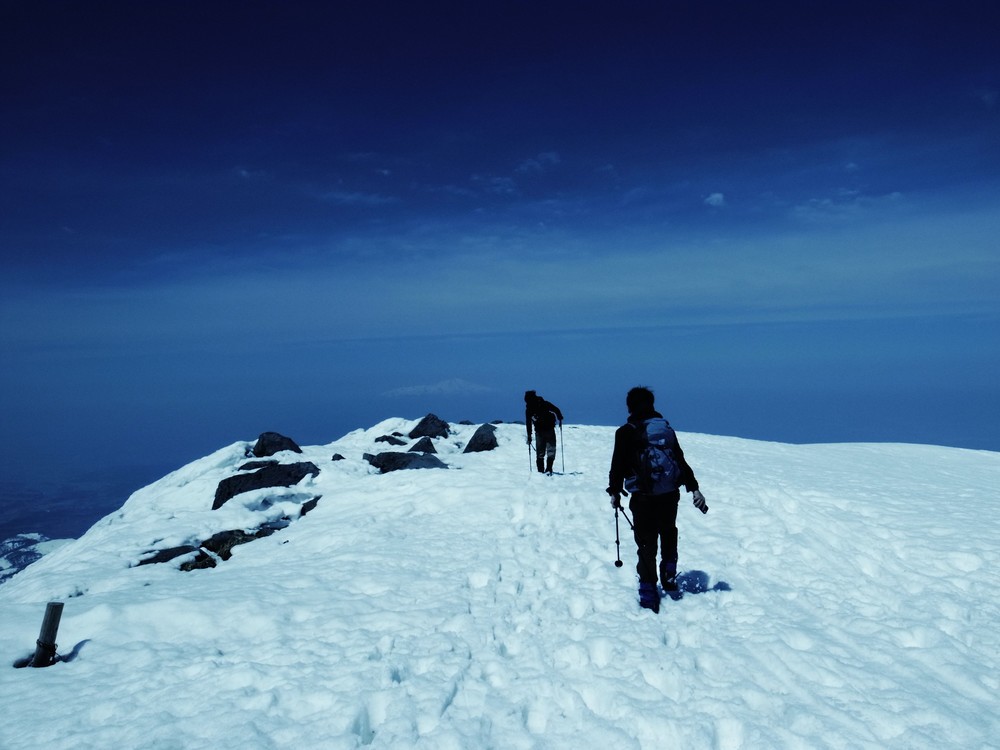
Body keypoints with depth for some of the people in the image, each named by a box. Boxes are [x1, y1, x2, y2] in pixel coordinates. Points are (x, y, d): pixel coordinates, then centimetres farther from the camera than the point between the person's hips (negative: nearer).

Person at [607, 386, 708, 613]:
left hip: (644, 498, -4)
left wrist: (614, 492, 8)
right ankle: (670, 582, 33)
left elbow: (618, 466, -5)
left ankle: (649, 595, 6)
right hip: (670, 494, 5)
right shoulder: (666, 427, 8)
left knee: (647, 545, 3)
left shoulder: (626, 432, -6)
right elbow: (680, 460, 9)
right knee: (669, 536, 26)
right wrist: (694, 488, 13)